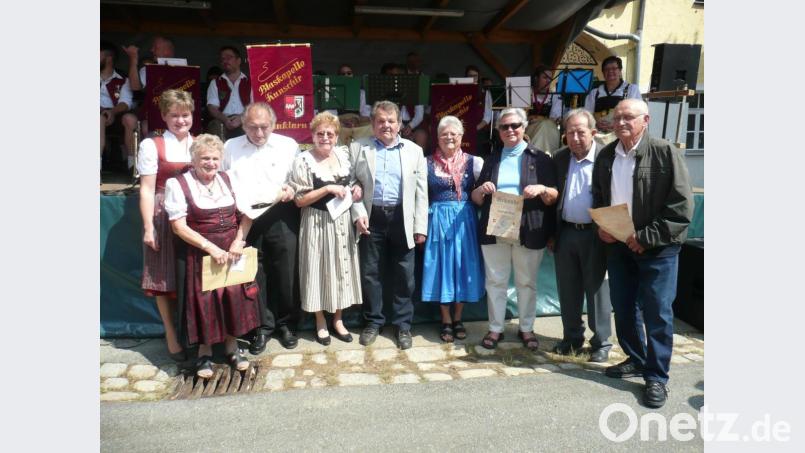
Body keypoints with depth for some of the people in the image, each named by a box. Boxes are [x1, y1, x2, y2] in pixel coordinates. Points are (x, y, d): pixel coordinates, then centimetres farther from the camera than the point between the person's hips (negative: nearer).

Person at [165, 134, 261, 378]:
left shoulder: (228, 179, 8)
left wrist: (238, 242, -9)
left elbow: (246, 214, 7)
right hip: (201, 253, -3)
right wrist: (211, 248, -16)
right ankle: (205, 352, 20)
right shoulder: (178, 184, -5)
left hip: (233, 250, 4)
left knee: (235, 297, 4)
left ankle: (232, 347, 22)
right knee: (205, 301, 1)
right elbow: (179, 227, -10)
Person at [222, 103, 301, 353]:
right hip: (244, 217, 2)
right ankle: (262, 326, 22)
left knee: (286, 272, 4)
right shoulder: (230, 147, 11)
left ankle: (287, 324, 21)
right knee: (253, 274, 8)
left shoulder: (288, 145, 5)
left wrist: (293, 188, -15)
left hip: (280, 216, -1)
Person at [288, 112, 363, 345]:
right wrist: (328, 189, -20)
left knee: (342, 268, 12)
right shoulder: (304, 161, -12)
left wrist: (356, 189, -3)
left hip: (342, 221, 5)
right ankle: (320, 322, 24)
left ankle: (338, 319, 28)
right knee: (320, 269, 6)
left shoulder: (344, 154, 5)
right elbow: (299, 200, -13)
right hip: (318, 223, -5)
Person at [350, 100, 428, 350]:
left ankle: (403, 324, 21)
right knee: (370, 273, 7)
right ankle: (373, 321, 24)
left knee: (404, 275, 6)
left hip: (402, 219, 0)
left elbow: (421, 192, 5)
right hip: (372, 218, 0)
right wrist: (358, 213, -9)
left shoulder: (414, 150, 8)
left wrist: (420, 226, 0)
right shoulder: (358, 147, 6)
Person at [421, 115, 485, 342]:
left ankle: (457, 319, 23)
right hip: (438, 219, 0)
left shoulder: (472, 161, 3)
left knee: (462, 265, 7)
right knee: (441, 266, 5)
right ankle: (446, 321, 19)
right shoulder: (429, 162, 3)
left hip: (464, 219, 1)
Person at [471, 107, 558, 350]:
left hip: (529, 231, -2)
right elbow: (476, 199, 14)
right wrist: (481, 190, -8)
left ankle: (526, 328, 22)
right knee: (495, 280, 7)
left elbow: (554, 197, 1)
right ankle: (495, 328, 18)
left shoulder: (539, 158, 4)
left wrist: (542, 189, -19)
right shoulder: (492, 159, 14)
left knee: (527, 282, 8)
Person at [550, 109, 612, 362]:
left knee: (596, 290, 6)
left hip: (595, 234, -4)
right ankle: (572, 338, 28)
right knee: (568, 291, 12)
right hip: (565, 233, 4)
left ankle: (601, 343, 20)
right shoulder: (559, 158, 6)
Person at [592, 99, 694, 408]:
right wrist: (601, 226, 1)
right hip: (618, 245, 6)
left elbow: (682, 207, -14)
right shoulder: (605, 156, 7)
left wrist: (646, 237, -17)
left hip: (656, 247, -5)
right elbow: (598, 198, 19)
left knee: (657, 312, 0)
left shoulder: (666, 153, -10)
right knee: (623, 307, 14)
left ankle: (657, 377, 13)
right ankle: (635, 360, 33)